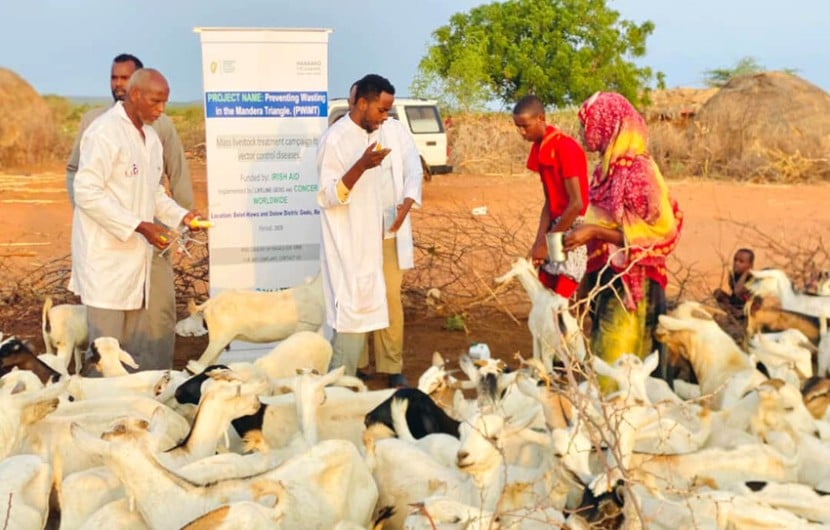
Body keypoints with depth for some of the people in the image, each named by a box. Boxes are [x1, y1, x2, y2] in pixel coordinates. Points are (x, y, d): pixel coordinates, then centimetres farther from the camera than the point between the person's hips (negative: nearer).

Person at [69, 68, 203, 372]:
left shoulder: (150, 137, 14)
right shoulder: (105, 133, -13)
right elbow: (86, 192, -19)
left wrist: (180, 216, 5)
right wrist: (139, 226, -21)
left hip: (136, 255, 8)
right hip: (106, 256, -8)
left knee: (139, 353, 12)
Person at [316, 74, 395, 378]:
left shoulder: (371, 135, 11)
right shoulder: (335, 139, -15)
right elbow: (328, 196, -18)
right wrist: (361, 166, -30)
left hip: (368, 245, 8)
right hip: (346, 248, -8)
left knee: (362, 316, 11)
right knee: (352, 319, -8)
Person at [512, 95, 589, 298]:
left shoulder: (565, 147, -18)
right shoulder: (541, 149, 8)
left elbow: (577, 204, -20)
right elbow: (550, 200, 8)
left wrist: (547, 242, -15)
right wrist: (539, 242, -3)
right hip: (558, 229, 9)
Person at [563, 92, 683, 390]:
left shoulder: (639, 170, -15)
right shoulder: (607, 168, 9)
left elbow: (657, 234, -17)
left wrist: (595, 231, -20)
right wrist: (582, 232, 7)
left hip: (630, 283, -8)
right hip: (604, 275, 8)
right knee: (601, 356, 13)